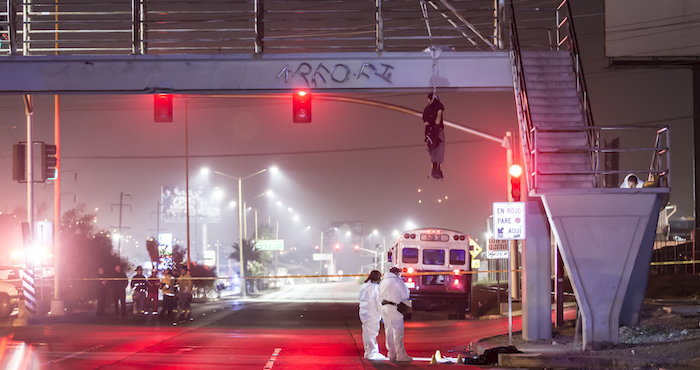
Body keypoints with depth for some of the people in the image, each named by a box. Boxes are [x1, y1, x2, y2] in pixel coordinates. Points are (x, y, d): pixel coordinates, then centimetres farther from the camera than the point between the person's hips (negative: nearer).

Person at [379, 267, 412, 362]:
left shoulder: (383, 282, 15)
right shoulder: (398, 281, -6)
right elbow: (405, 295, -3)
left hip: (384, 307, 7)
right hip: (394, 308, -7)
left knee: (389, 331, 11)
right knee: (398, 332, -6)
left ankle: (392, 354, 13)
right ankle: (401, 355, -8)